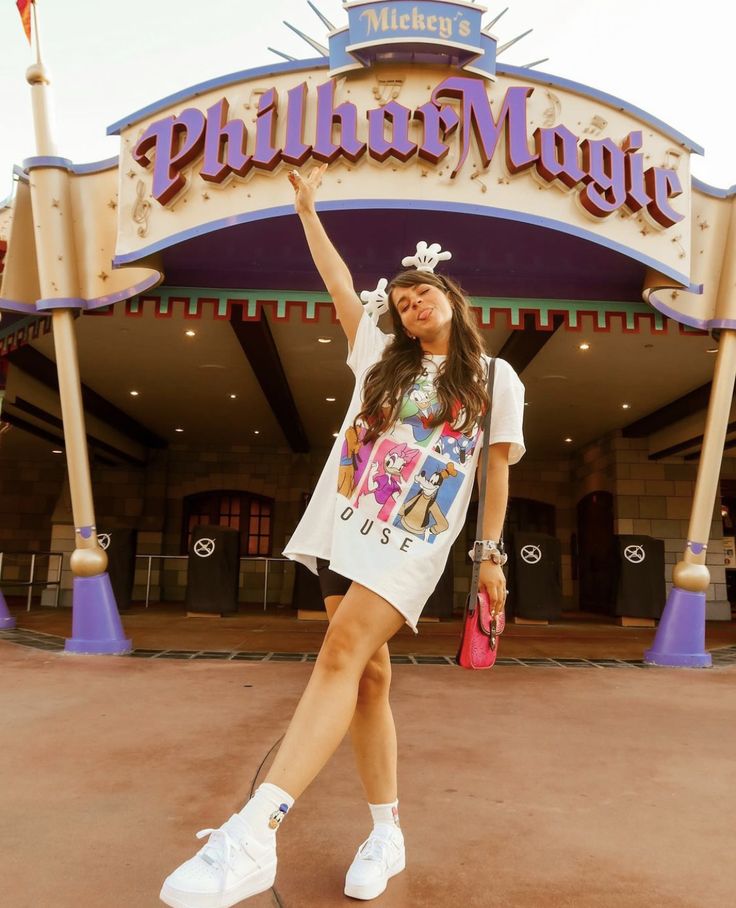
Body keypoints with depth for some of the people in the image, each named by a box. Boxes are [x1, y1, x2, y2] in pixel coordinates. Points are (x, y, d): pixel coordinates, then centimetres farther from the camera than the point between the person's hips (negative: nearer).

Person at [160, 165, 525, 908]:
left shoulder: (493, 379, 9)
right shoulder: (380, 358, 19)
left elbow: (497, 468, 7)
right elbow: (339, 282, 22)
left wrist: (491, 554, 1)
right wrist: (306, 207, 26)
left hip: (411, 542, -4)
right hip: (344, 527, 5)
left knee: (342, 655, -22)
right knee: (367, 673, 4)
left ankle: (253, 835, -28)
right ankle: (386, 833, 15)